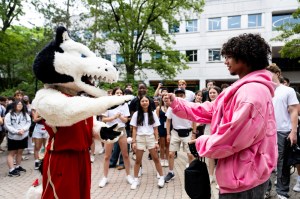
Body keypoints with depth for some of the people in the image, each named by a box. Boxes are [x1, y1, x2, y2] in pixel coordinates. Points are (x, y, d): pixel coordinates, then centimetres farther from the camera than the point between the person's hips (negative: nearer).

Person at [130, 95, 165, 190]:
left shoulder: (153, 114, 3)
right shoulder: (136, 114, 0)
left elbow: (155, 129, 4)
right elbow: (134, 129, 1)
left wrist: (156, 142, -1)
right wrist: (133, 142, -5)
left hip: (151, 138, 1)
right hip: (140, 138, 0)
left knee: (156, 159, 6)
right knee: (138, 160, 7)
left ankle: (161, 178, 20)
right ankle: (136, 180, 20)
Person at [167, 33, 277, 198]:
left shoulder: (252, 91, -24)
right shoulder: (243, 88, 14)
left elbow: (236, 137, -28)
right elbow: (210, 110, 10)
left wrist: (202, 143, -11)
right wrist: (176, 103, 2)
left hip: (243, 178, -10)